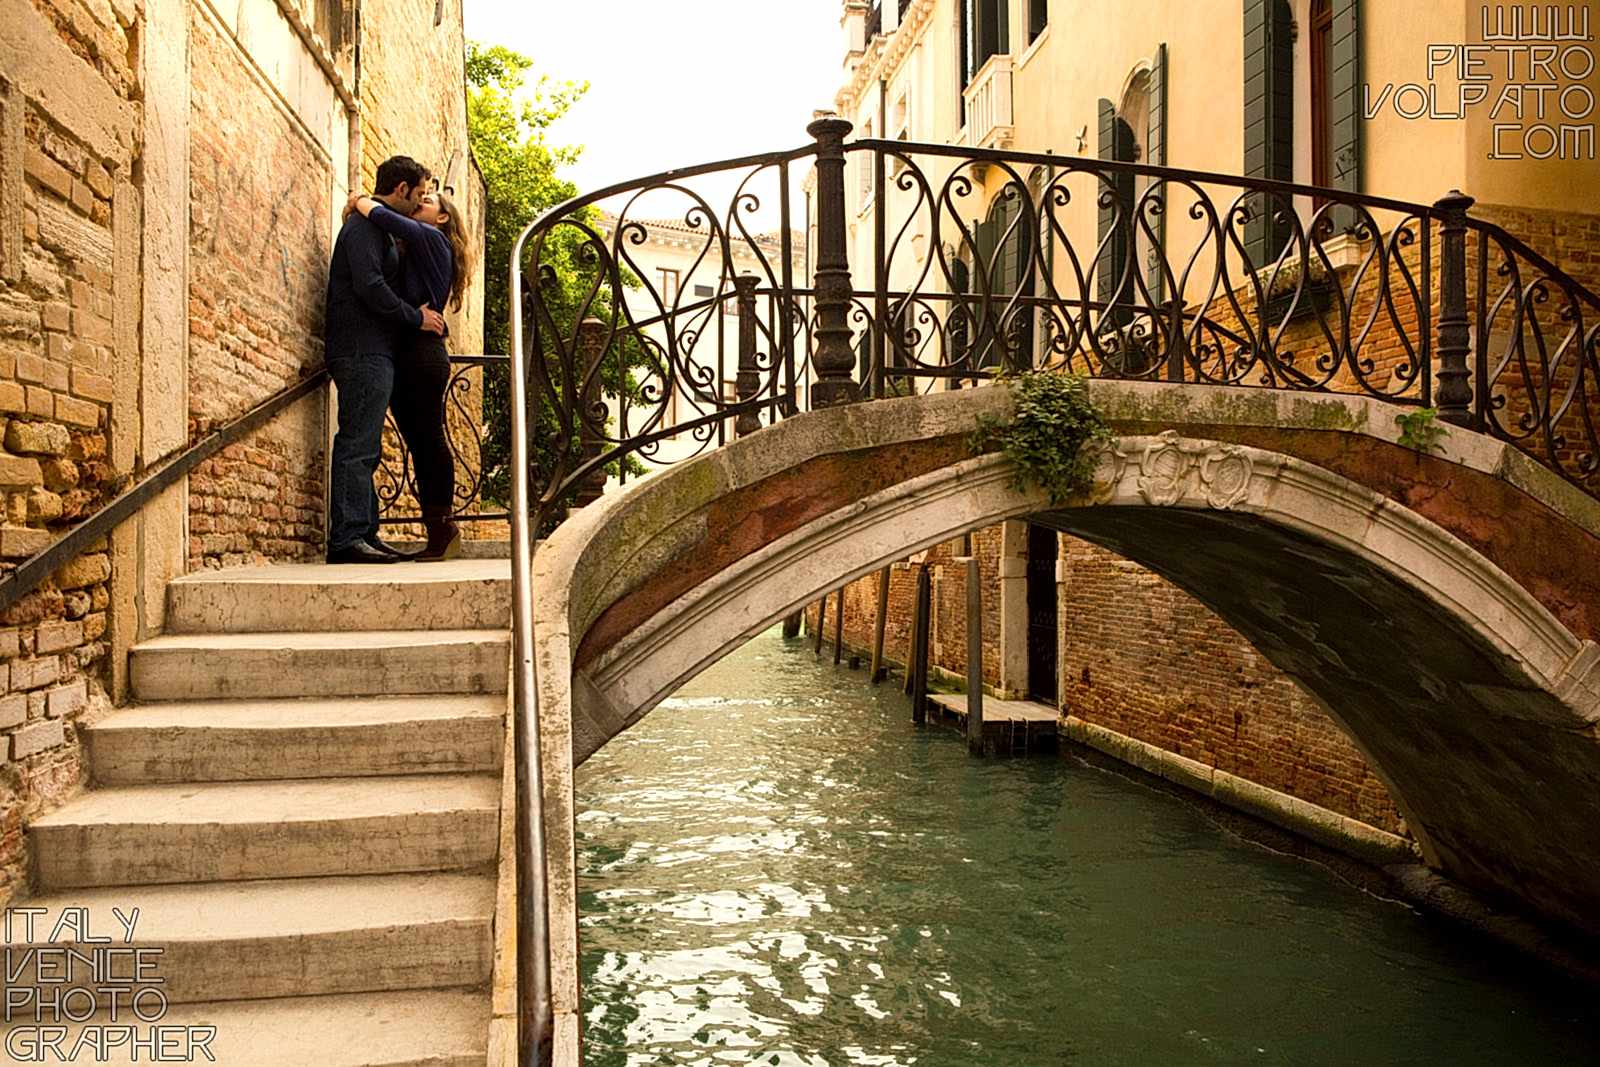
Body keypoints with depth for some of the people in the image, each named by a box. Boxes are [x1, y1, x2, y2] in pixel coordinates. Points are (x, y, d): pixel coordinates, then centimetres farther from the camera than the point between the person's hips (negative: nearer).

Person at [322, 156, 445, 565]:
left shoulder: (378, 228, 25)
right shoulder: (364, 227, -7)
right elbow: (370, 287, -19)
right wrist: (416, 318, -11)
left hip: (371, 353, 11)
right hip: (362, 351, -11)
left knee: (365, 448, 9)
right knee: (358, 446, -13)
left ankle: (363, 535, 13)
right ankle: (346, 539, -13)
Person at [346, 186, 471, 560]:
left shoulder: (432, 239, 1)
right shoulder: (413, 250, 27)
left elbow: (389, 220, -14)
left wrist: (361, 202, 2)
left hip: (424, 351, -8)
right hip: (406, 354, 8)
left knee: (430, 438, -8)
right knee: (418, 443, 5)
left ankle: (442, 526, -5)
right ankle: (438, 530, 7)